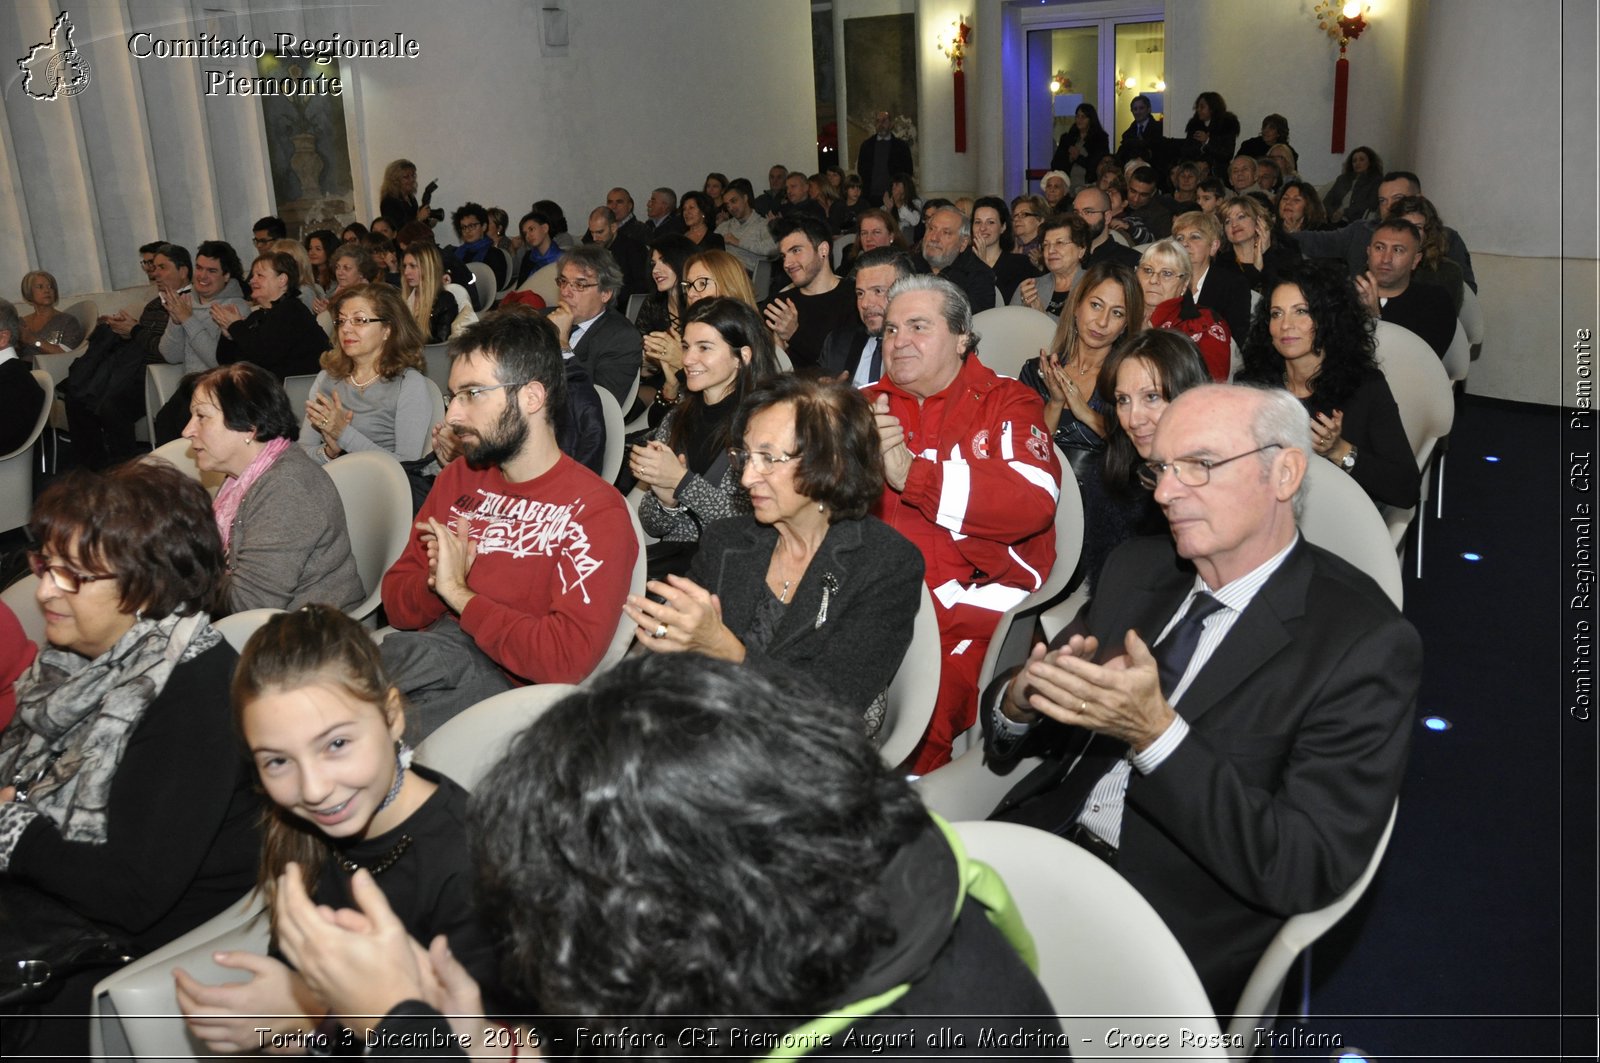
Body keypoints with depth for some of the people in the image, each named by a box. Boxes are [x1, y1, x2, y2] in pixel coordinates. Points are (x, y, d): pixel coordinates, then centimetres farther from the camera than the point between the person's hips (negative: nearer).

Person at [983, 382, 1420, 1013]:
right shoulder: (1136, 567, 6)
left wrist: (1157, 734, -27)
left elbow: (1307, 872, -17)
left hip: (1173, 926, -5)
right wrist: (1020, 700, -14)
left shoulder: (1365, 645, -12)